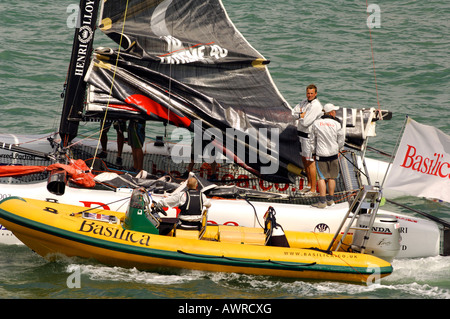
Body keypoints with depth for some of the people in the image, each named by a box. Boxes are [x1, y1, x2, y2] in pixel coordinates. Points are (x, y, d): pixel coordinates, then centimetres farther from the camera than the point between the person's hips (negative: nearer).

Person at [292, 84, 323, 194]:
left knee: (310, 162, -5)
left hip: (310, 136, -10)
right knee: (304, 160, 18)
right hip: (302, 135, 10)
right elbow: (294, 112, 5)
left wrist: (300, 115, -4)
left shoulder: (316, 106, -20)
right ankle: (309, 184, 32)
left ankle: (313, 189, 0)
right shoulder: (305, 102, 8)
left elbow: (306, 122, -24)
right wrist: (303, 115, -13)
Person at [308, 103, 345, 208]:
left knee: (322, 178, 3)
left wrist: (314, 151, 17)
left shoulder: (316, 123, -4)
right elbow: (341, 140, 2)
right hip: (333, 154, 1)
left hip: (321, 154, -1)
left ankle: (322, 201, -1)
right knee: (332, 178, 12)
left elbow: (312, 140, 4)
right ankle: (330, 200, 20)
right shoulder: (336, 124, -7)